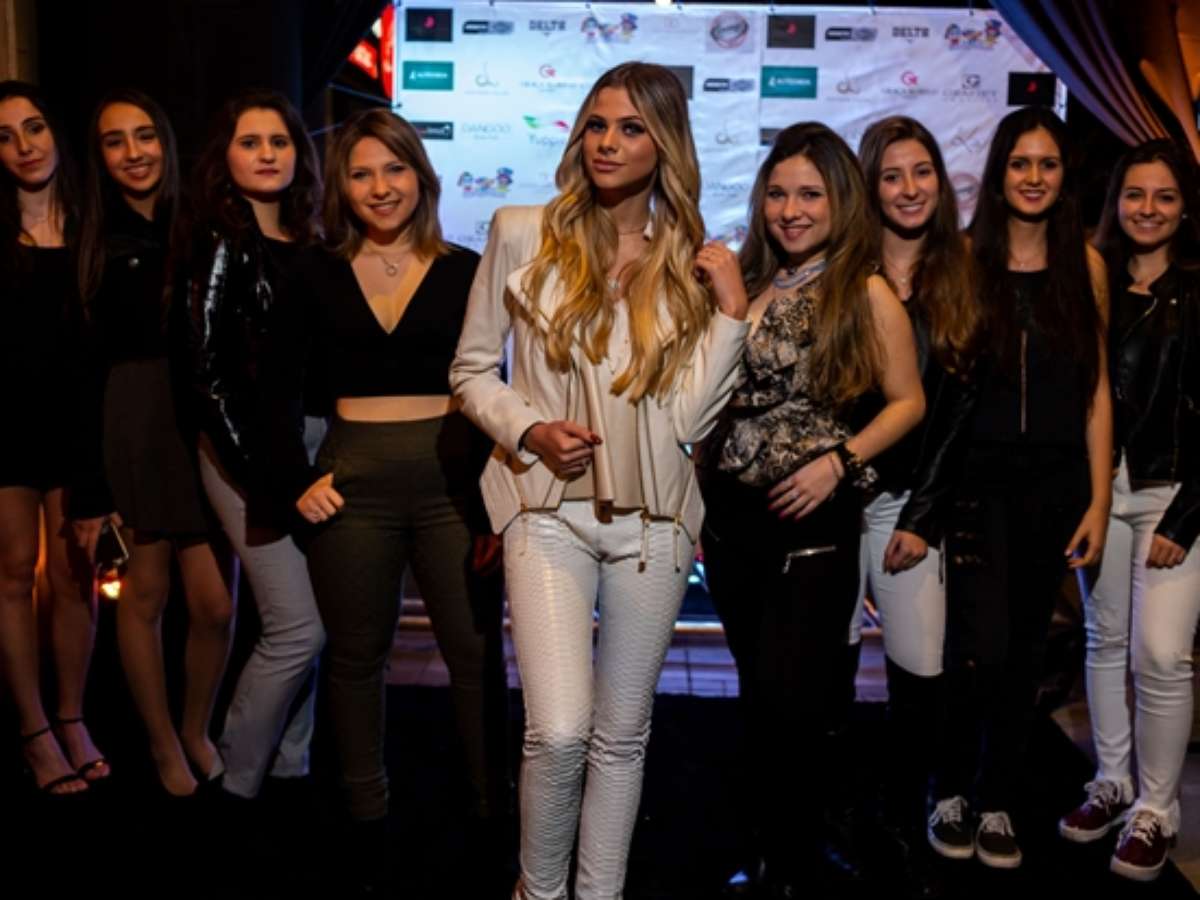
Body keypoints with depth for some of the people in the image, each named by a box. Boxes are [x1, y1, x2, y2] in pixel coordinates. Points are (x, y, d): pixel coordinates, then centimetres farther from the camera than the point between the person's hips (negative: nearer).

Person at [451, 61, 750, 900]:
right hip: (550, 509, -2)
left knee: (622, 733, 11)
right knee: (559, 733, -11)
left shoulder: (691, 262, 5)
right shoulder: (523, 233, 1)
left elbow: (687, 416, -3)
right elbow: (471, 370, 5)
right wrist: (527, 430, -12)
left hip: (651, 518, 2)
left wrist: (731, 313, -10)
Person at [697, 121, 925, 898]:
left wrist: (839, 460, -14)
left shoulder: (866, 294, -5)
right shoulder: (744, 284, 8)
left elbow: (908, 401, -3)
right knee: (760, 696, 15)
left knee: (786, 700, -3)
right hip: (732, 513, 5)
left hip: (815, 519, -5)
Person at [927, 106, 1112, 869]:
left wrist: (1099, 499, 1)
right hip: (979, 476, -2)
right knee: (980, 648, -9)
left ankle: (998, 805, 26)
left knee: (1025, 651, 10)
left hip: (1056, 480, 3)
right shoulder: (966, 257, -1)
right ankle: (952, 792, 15)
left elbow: (1097, 390, 5)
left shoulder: (1085, 263, 5)